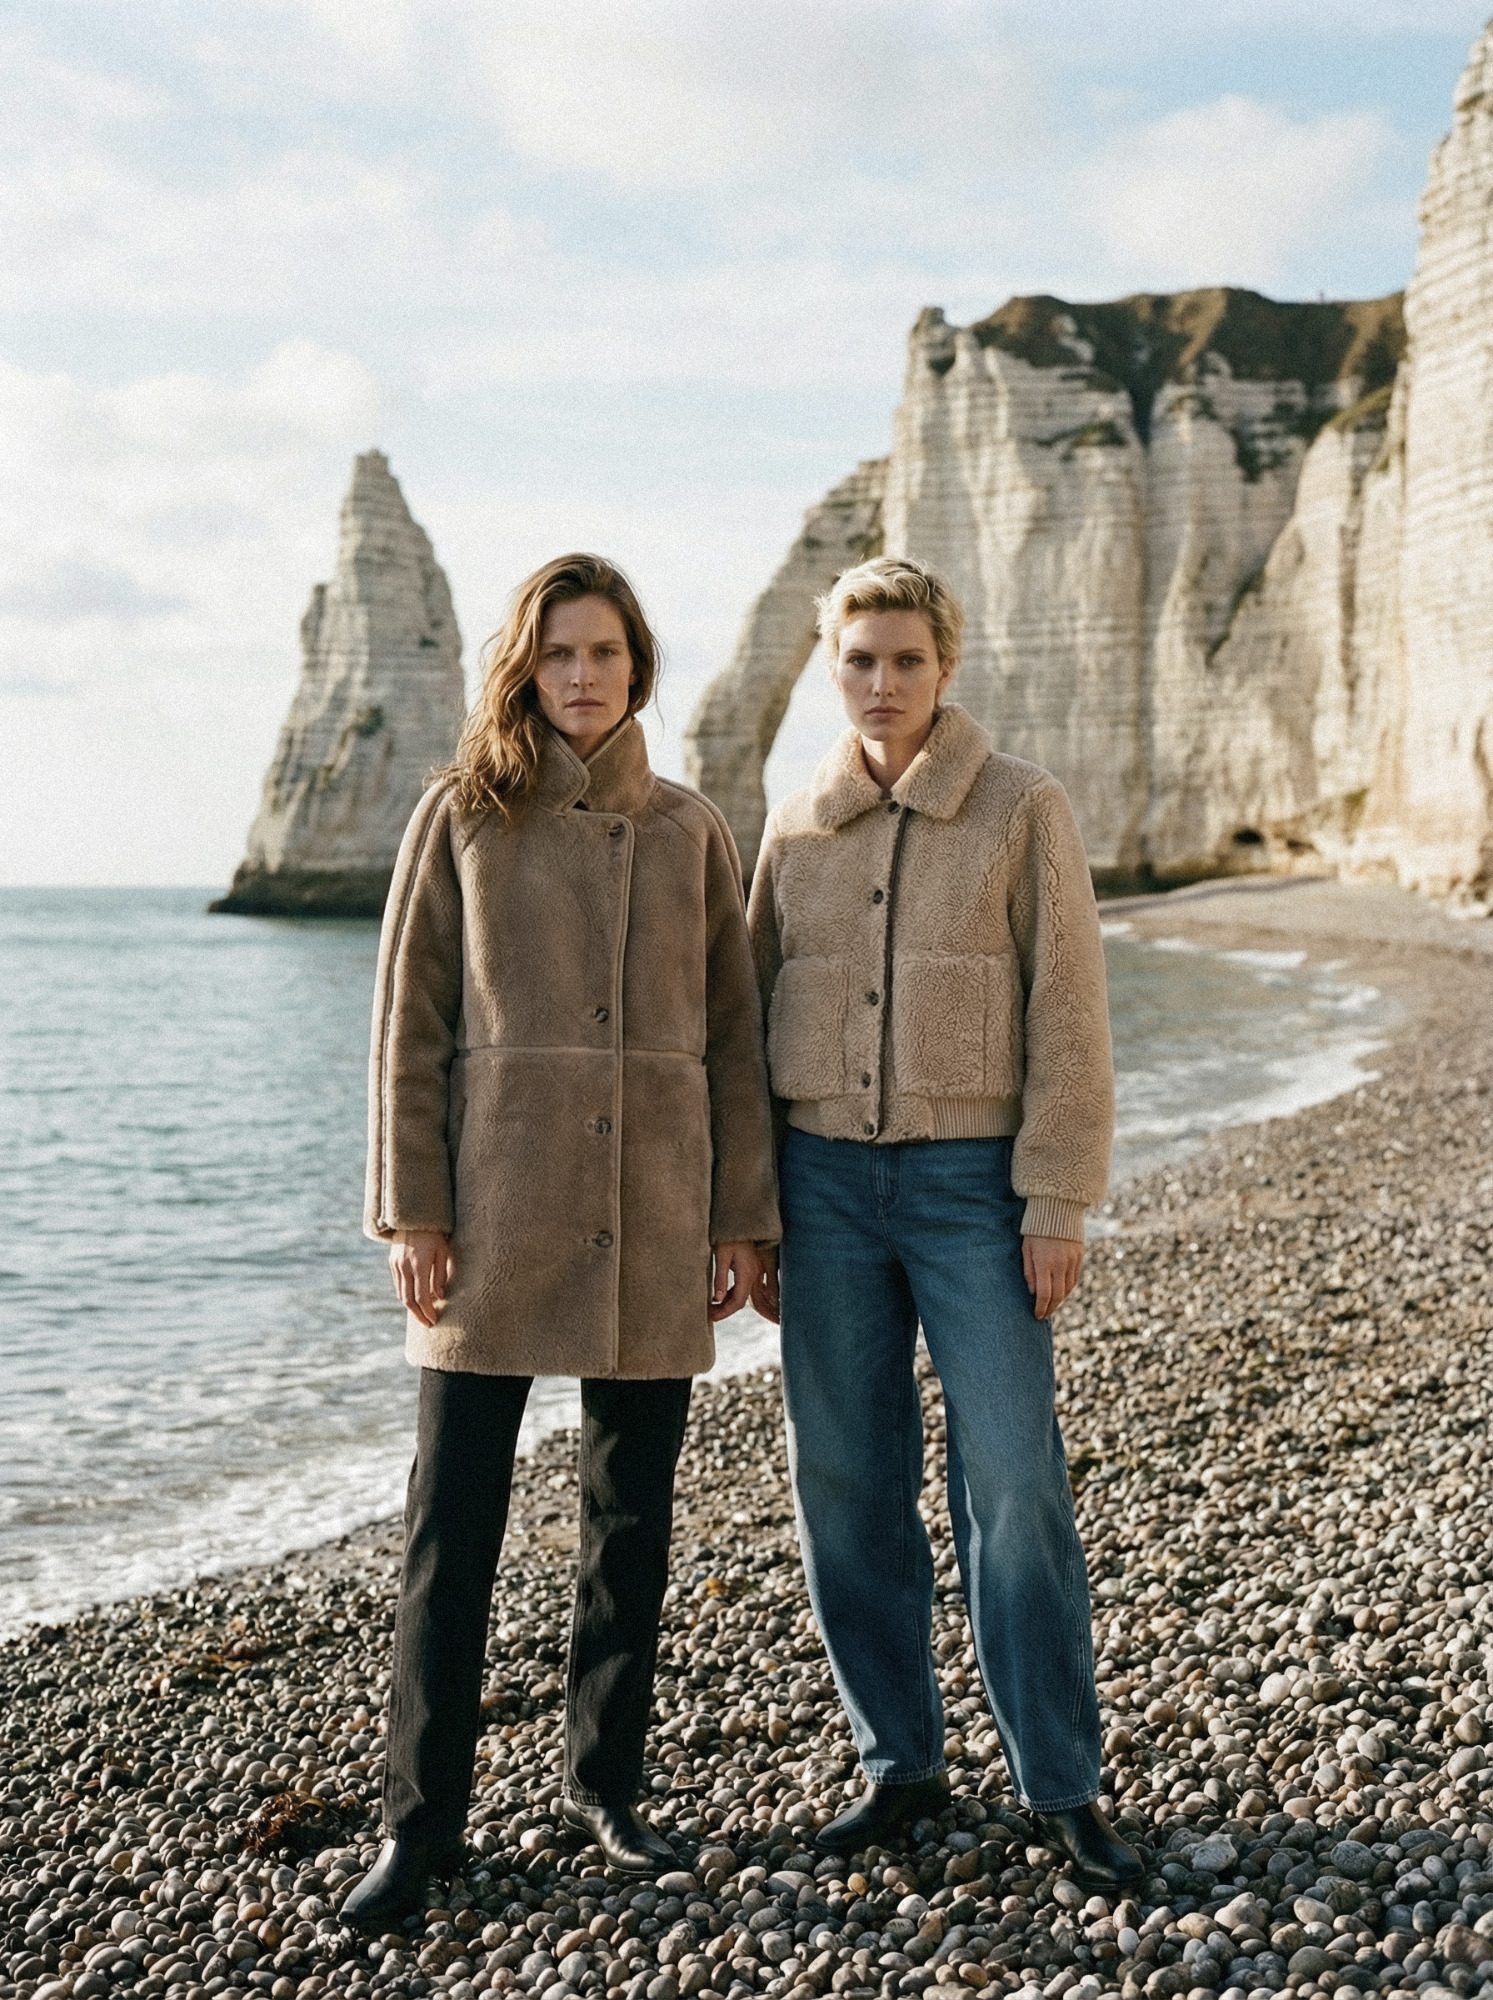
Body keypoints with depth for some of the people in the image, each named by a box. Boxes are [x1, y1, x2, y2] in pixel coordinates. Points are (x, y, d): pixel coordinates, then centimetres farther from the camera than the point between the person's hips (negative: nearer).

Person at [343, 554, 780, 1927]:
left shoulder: (692, 833, 9)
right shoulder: (464, 817, 3)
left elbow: (734, 1033, 8)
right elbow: (410, 1024, -1)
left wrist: (744, 1215, 3)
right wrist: (411, 1210, -8)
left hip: (653, 1220, 3)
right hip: (497, 1210, -2)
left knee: (633, 1518, 10)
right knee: (453, 1520, 0)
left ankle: (606, 1787, 26)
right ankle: (421, 1822, 12)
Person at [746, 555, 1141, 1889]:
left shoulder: (1023, 810, -2)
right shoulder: (795, 830, 9)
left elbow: (1068, 1017, -4)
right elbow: (755, 1021, 13)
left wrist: (1058, 1202, -10)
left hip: (973, 1180, -3)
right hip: (826, 1180, 4)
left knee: (1014, 1484, -3)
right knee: (847, 1484, 6)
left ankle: (1062, 1786, 9)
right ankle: (900, 1763, 20)